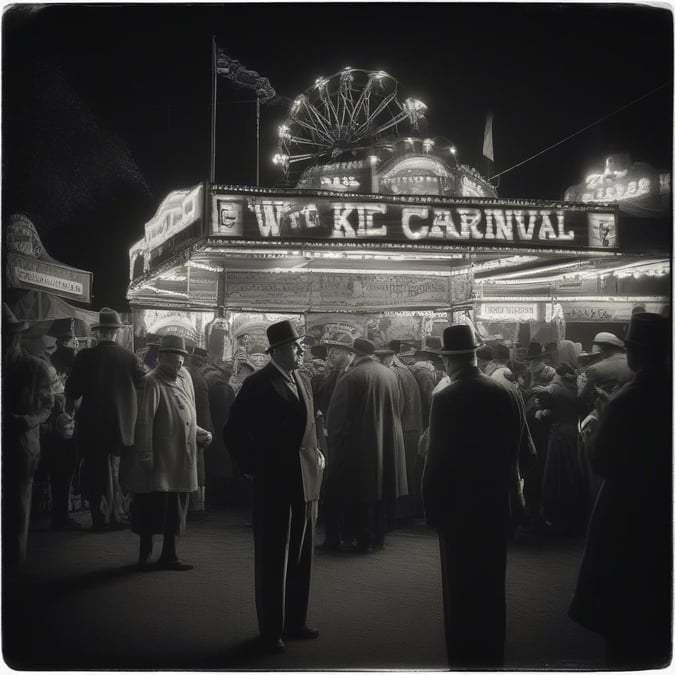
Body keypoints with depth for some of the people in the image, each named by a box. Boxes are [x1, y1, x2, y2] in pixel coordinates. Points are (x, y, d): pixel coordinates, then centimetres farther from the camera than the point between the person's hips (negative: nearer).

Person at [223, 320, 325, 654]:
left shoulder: (299, 381, 10)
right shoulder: (258, 384, -10)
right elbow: (234, 432, -10)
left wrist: (316, 454, 9)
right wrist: (253, 467, -9)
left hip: (306, 483, 7)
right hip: (274, 484, -6)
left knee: (301, 558, 13)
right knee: (273, 560, 3)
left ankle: (295, 622, 26)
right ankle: (271, 630, 14)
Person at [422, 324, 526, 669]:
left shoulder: (445, 398, -16)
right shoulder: (505, 394, -3)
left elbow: (437, 457, -15)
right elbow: (515, 446, 3)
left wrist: (431, 506, -6)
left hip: (457, 505, -5)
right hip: (496, 503, 5)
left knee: (460, 588, 4)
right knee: (492, 586, 15)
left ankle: (463, 658, 11)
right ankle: (491, 656, 26)